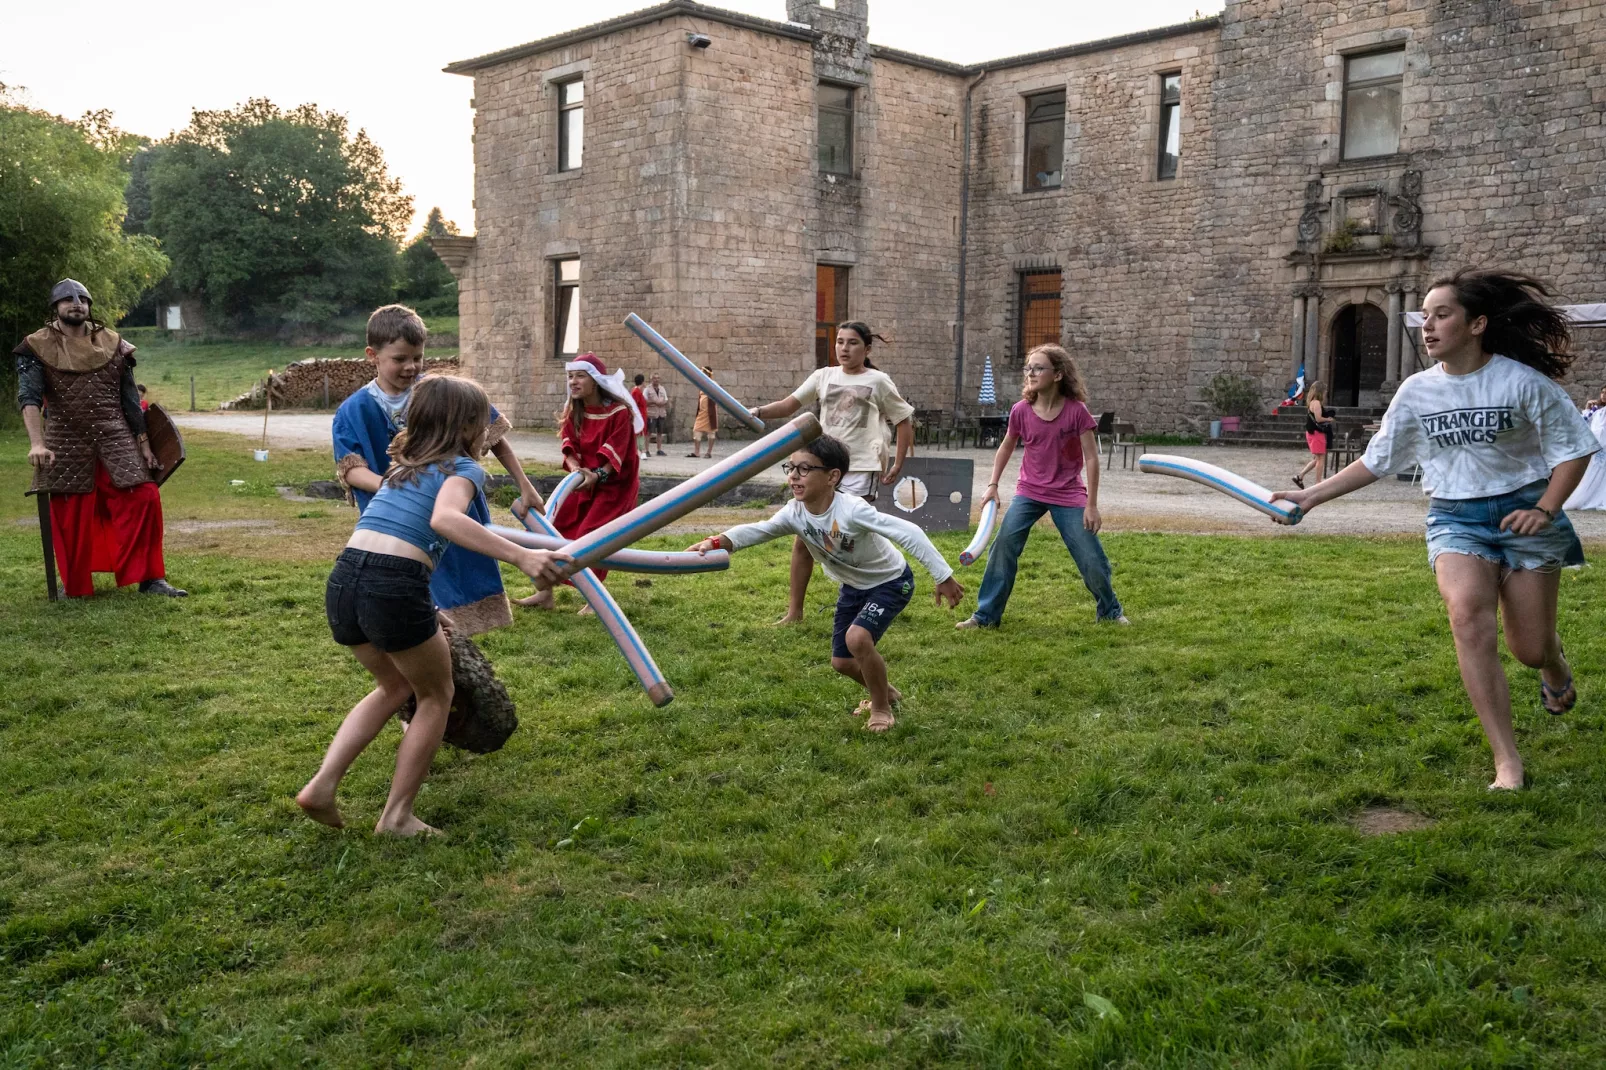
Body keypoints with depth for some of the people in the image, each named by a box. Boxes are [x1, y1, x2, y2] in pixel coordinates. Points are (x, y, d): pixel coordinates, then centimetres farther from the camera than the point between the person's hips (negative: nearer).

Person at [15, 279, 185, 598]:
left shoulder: (113, 344, 7)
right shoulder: (36, 348, -2)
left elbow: (130, 399, 10)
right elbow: (29, 397, -14)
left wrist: (143, 443, 8)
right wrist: (37, 443, -28)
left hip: (116, 439, 2)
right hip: (66, 444, -2)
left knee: (144, 499, -8)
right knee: (69, 515, 5)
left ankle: (150, 578, 0)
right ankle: (75, 586, 22)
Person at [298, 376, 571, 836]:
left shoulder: (403, 466, 24)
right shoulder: (463, 469, 2)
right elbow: (444, 519, -20)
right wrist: (520, 556, -29)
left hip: (342, 583, 7)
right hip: (394, 588, -7)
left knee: (395, 685, 31)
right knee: (437, 696, 19)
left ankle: (322, 785, 18)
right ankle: (397, 816, 20)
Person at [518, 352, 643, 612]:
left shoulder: (619, 411, -17)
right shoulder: (574, 411, 2)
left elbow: (615, 453, -22)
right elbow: (569, 445, -6)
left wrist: (597, 475, -38)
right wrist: (575, 468, -27)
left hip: (614, 484, -6)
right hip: (584, 480, 7)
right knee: (556, 527, 0)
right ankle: (545, 593, 8)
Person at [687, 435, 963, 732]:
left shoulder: (852, 510, -36)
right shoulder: (794, 513, -20)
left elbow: (908, 533, -36)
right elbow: (757, 530, -31)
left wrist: (943, 576, -35)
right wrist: (717, 542, -52)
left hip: (891, 581, -7)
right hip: (854, 585, 7)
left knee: (857, 638, -28)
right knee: (841, 661, 10)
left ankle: (881, 708, -3)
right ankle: (885, 692, 41)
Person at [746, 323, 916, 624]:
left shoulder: (878, 381, 3)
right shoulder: (824, 376, 11)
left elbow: (904, 421, 8)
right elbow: (788, 405, 4)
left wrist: (897, 466, 2)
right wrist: (758, 412, -14)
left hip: (861, 469, -4)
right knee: (803, 539, 3)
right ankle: (794, 611, 13)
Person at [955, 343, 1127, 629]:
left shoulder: (1076, 411, -16)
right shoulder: (1020, 411, -8)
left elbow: (1091, 457, -12)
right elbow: (1006, 447, 11)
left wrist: (1091, 505, -13)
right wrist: (993, 485, 4)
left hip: (1068, 495, -2)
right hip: (1029, 492, 2)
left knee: (1092, 559, 0)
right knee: (1004, 545, -11)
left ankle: (1111, 611, 26)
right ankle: (986, 615, 0)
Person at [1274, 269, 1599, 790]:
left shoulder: (1523, 382, -10)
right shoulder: (1416, 391, 0)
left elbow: (1573, 448, -2)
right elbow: (1375, 461, 7)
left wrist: (1545, 509, -17)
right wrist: (1311, 496, 0)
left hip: (1523, 512, -2)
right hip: (1455, 518, 2)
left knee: (1531, 648, 1)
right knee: (1468, 612, -26)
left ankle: (1554, 666, 46)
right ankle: (1507, 761, -20)